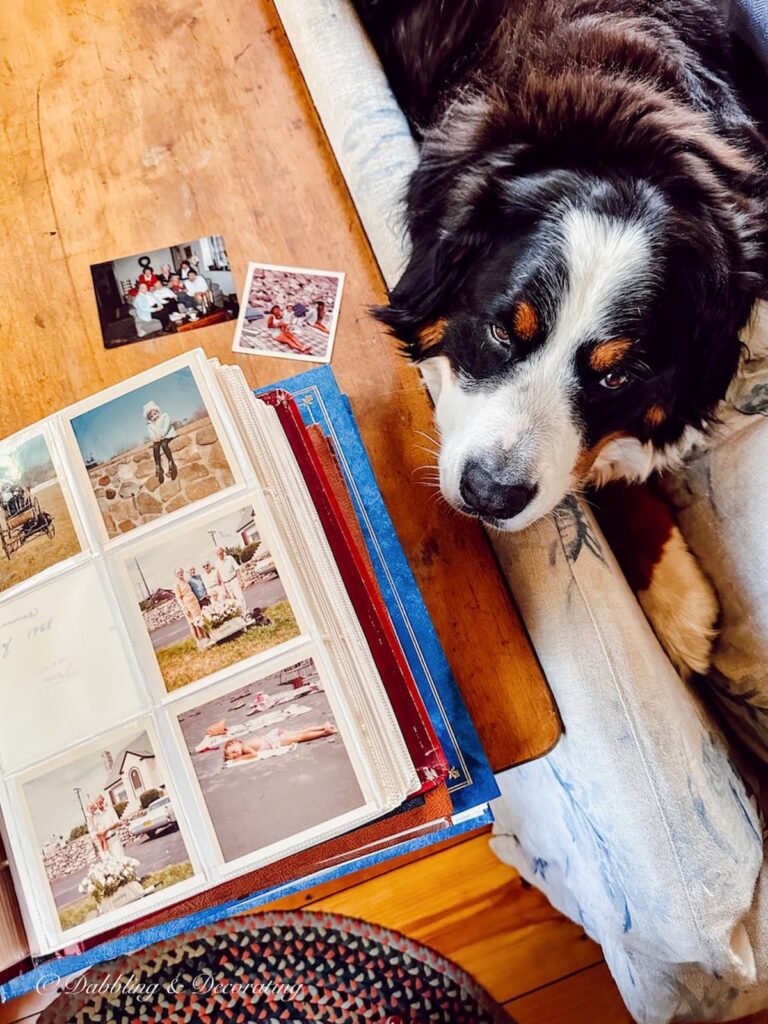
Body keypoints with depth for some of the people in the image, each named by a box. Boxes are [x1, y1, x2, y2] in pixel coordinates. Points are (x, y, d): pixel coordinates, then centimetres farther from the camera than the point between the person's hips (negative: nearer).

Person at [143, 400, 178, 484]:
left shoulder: (164, 416, 12)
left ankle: (171, 464, -41)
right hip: (158, 440, 3)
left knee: (164, 444, -36)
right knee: (155, 447, -31)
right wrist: (154, 438, -23)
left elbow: (166, 426, -6)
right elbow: (151, 434, 1)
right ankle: (158, 468, -38)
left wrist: (161, 435, -20)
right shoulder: (150, 425, 20)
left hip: (168, 436, -3)